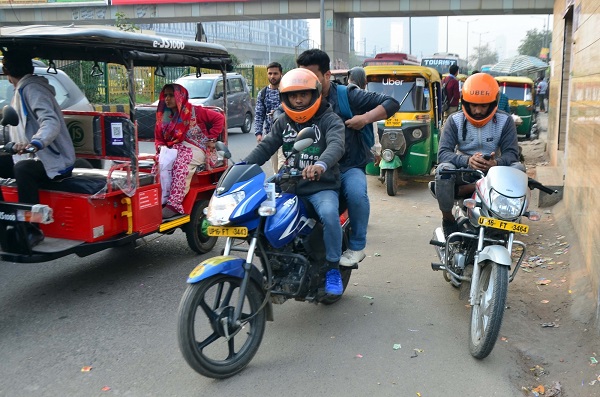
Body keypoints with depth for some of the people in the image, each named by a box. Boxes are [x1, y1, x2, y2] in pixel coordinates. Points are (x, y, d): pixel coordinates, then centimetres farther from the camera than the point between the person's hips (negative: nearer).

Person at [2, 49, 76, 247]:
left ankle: (31, 230, -29)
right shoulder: (24, 89, 18)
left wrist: (34, 143, -46)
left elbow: (51, 122, -30)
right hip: (36, 158, 11)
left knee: (22, 169, -36)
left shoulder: (31, 89, -13)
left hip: (55, 162, -11)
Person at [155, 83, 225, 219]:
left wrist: (211, 138, -4)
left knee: (181, 164, -37)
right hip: (174, 149, 5)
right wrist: (161, 146, -4)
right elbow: (158, 139, 19)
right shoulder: (164, 117, 17)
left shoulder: (194, 111, 1)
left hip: (196, 148, -5)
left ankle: (174, 204, -44)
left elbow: (219, 118, 1)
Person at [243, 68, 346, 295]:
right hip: (290, 185, 5)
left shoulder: (329, 120, -3)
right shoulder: (283, 122, 14)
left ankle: (333, 268, -10)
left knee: (329, 213, -33)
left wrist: (321, 164, -46)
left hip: (322, 186, -5)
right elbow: (265, 147, 7)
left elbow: (336, 145, -23)